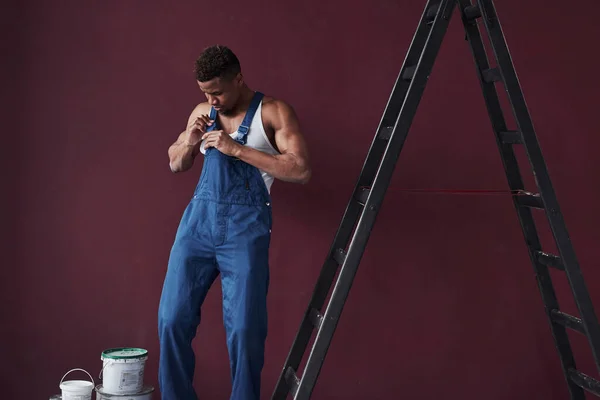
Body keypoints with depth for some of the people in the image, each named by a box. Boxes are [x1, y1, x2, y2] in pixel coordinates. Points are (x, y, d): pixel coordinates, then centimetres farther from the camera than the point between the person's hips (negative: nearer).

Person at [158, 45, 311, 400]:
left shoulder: (274, 112, 0)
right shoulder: (203, 112, 14)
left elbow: (301, 171, -12)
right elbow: (176, 164, 25)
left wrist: (236, 149, -14)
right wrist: (190, 142, 2)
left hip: (246, 226, -4)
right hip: (199, 218, 4)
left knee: (244, 327, -4)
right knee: (172, 319, 0)